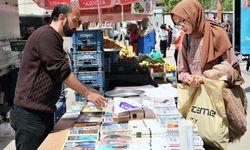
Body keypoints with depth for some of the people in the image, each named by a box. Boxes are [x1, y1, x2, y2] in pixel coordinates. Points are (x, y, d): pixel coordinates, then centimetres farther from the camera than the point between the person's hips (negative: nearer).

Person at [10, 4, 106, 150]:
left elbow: (61, 73, 20)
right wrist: (87, 93, -10)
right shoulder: (46, 34, -14)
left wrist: (88, 90, 13)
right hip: (30, 114, -10)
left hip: (44, 113, 10)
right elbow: (62, 72, -18)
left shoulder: (54, 39, 18)